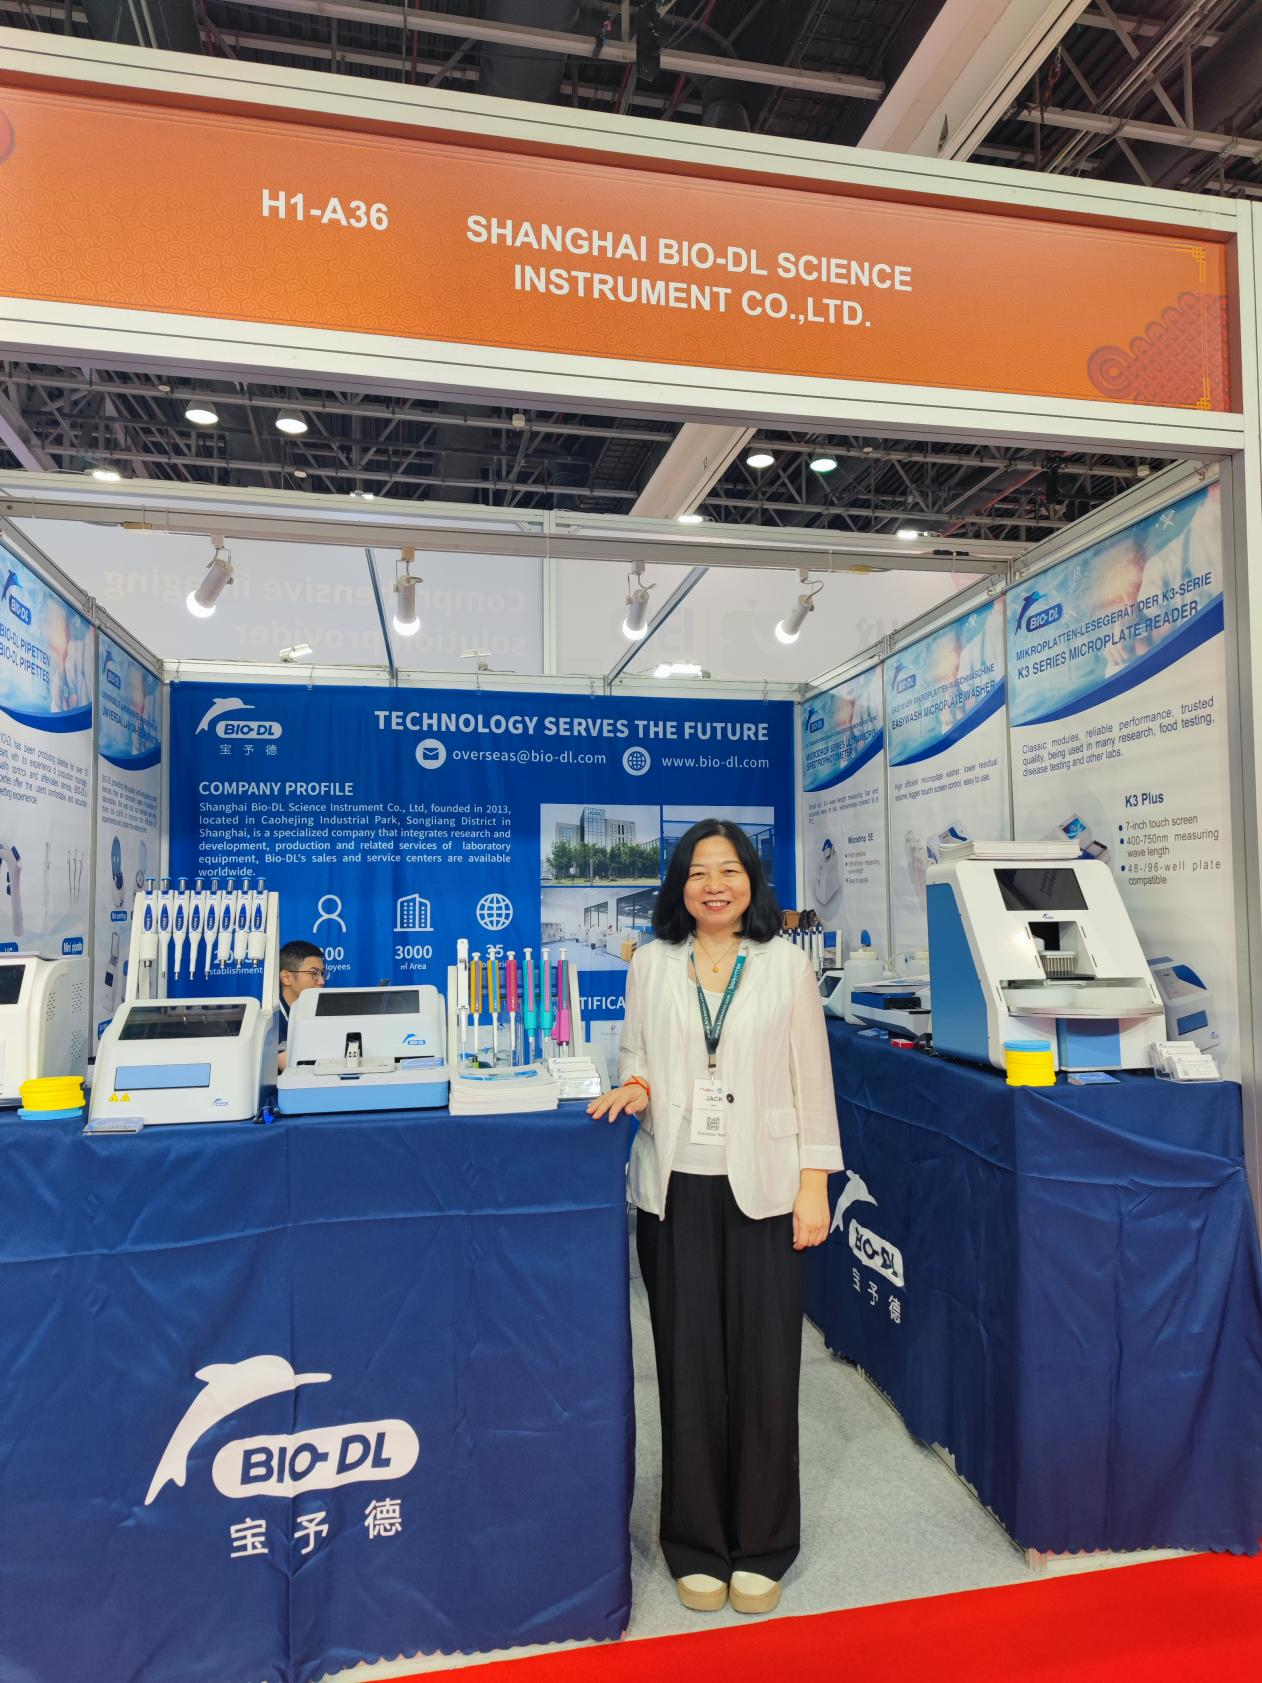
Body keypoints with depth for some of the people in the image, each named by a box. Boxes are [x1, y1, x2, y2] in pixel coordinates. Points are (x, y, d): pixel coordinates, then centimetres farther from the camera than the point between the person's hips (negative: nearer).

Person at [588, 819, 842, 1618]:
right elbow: (636, 1056, 13)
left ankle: (761, 1548, 27)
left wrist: (814, 1182, -4)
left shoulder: (787, 964, 2)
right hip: (677, 1188, 1)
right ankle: (698, 1547, 28)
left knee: (766, 1367, 6)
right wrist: (635, 1088, -10)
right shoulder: (652, 963, 5)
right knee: (689, 1366, 9)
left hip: (762, 1186, -1)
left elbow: (811, 1077, 1)